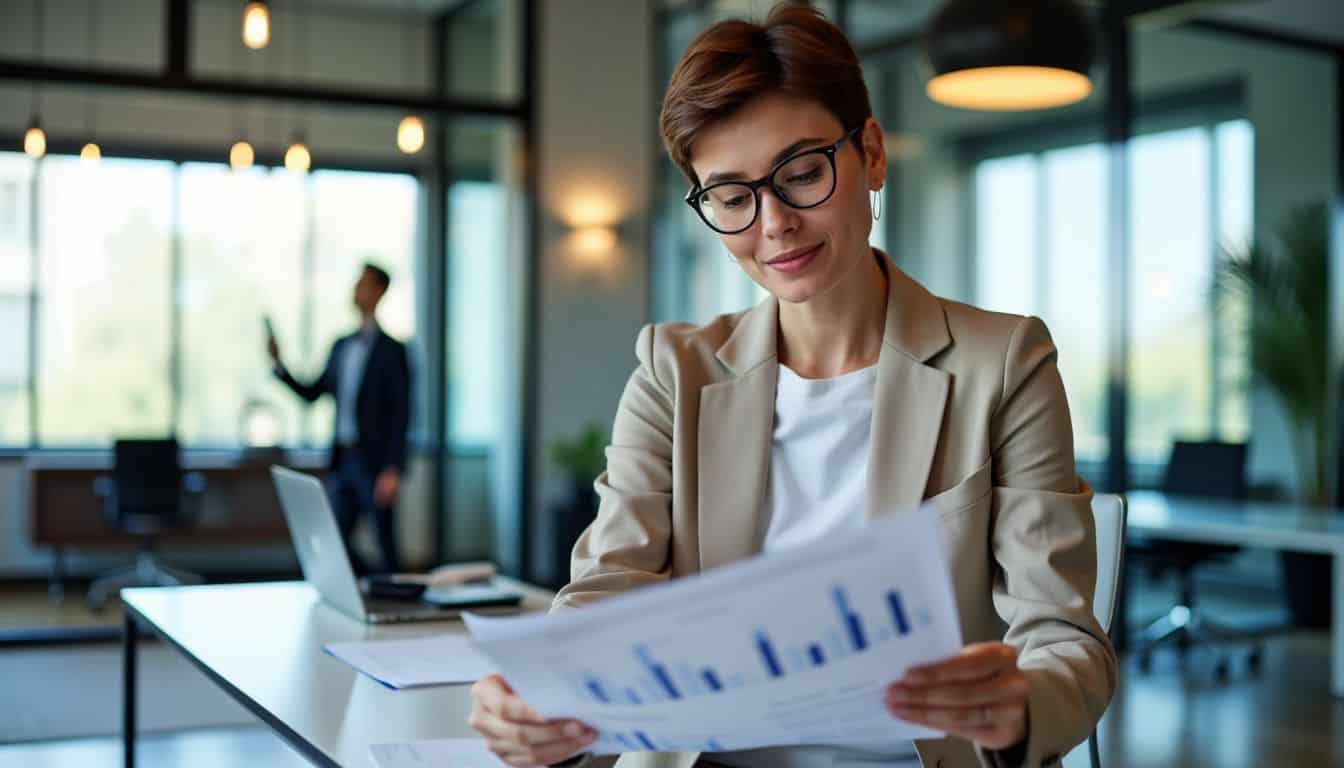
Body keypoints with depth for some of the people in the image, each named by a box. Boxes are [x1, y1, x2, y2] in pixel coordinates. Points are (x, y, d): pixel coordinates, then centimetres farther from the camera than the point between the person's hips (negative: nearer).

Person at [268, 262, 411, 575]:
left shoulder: (393, 350, -9)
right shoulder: (341, 346, 12)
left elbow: (402, 415, -14)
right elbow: (312, 394, 16)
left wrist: (393, 471, -20)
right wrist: (279, 364, 2)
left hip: (375, 464, -7)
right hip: (342, 462, 7)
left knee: (386, 547, 0)